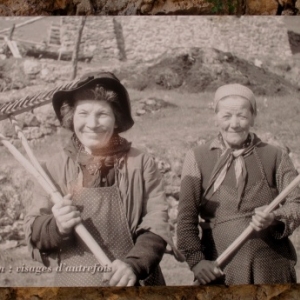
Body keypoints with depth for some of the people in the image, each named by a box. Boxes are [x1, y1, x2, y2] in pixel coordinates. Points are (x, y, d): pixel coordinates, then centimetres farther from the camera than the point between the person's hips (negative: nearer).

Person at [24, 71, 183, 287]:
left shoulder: (141, 163, -6)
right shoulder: (56, 166, -3)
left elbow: (156, 224, -9)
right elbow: (33, 231, -1)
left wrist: (134, 264, -25)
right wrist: (56, 226, -21)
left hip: (131, 283, -1)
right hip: (72, 282, 1)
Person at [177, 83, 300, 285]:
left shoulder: (275, 157, 7)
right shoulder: (197, 158, 3)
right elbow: (186, 216, -2)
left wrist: (274, 219, -19)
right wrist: (196, 260, -12)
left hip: (273, 270, 1)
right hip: (220, 271, -1)